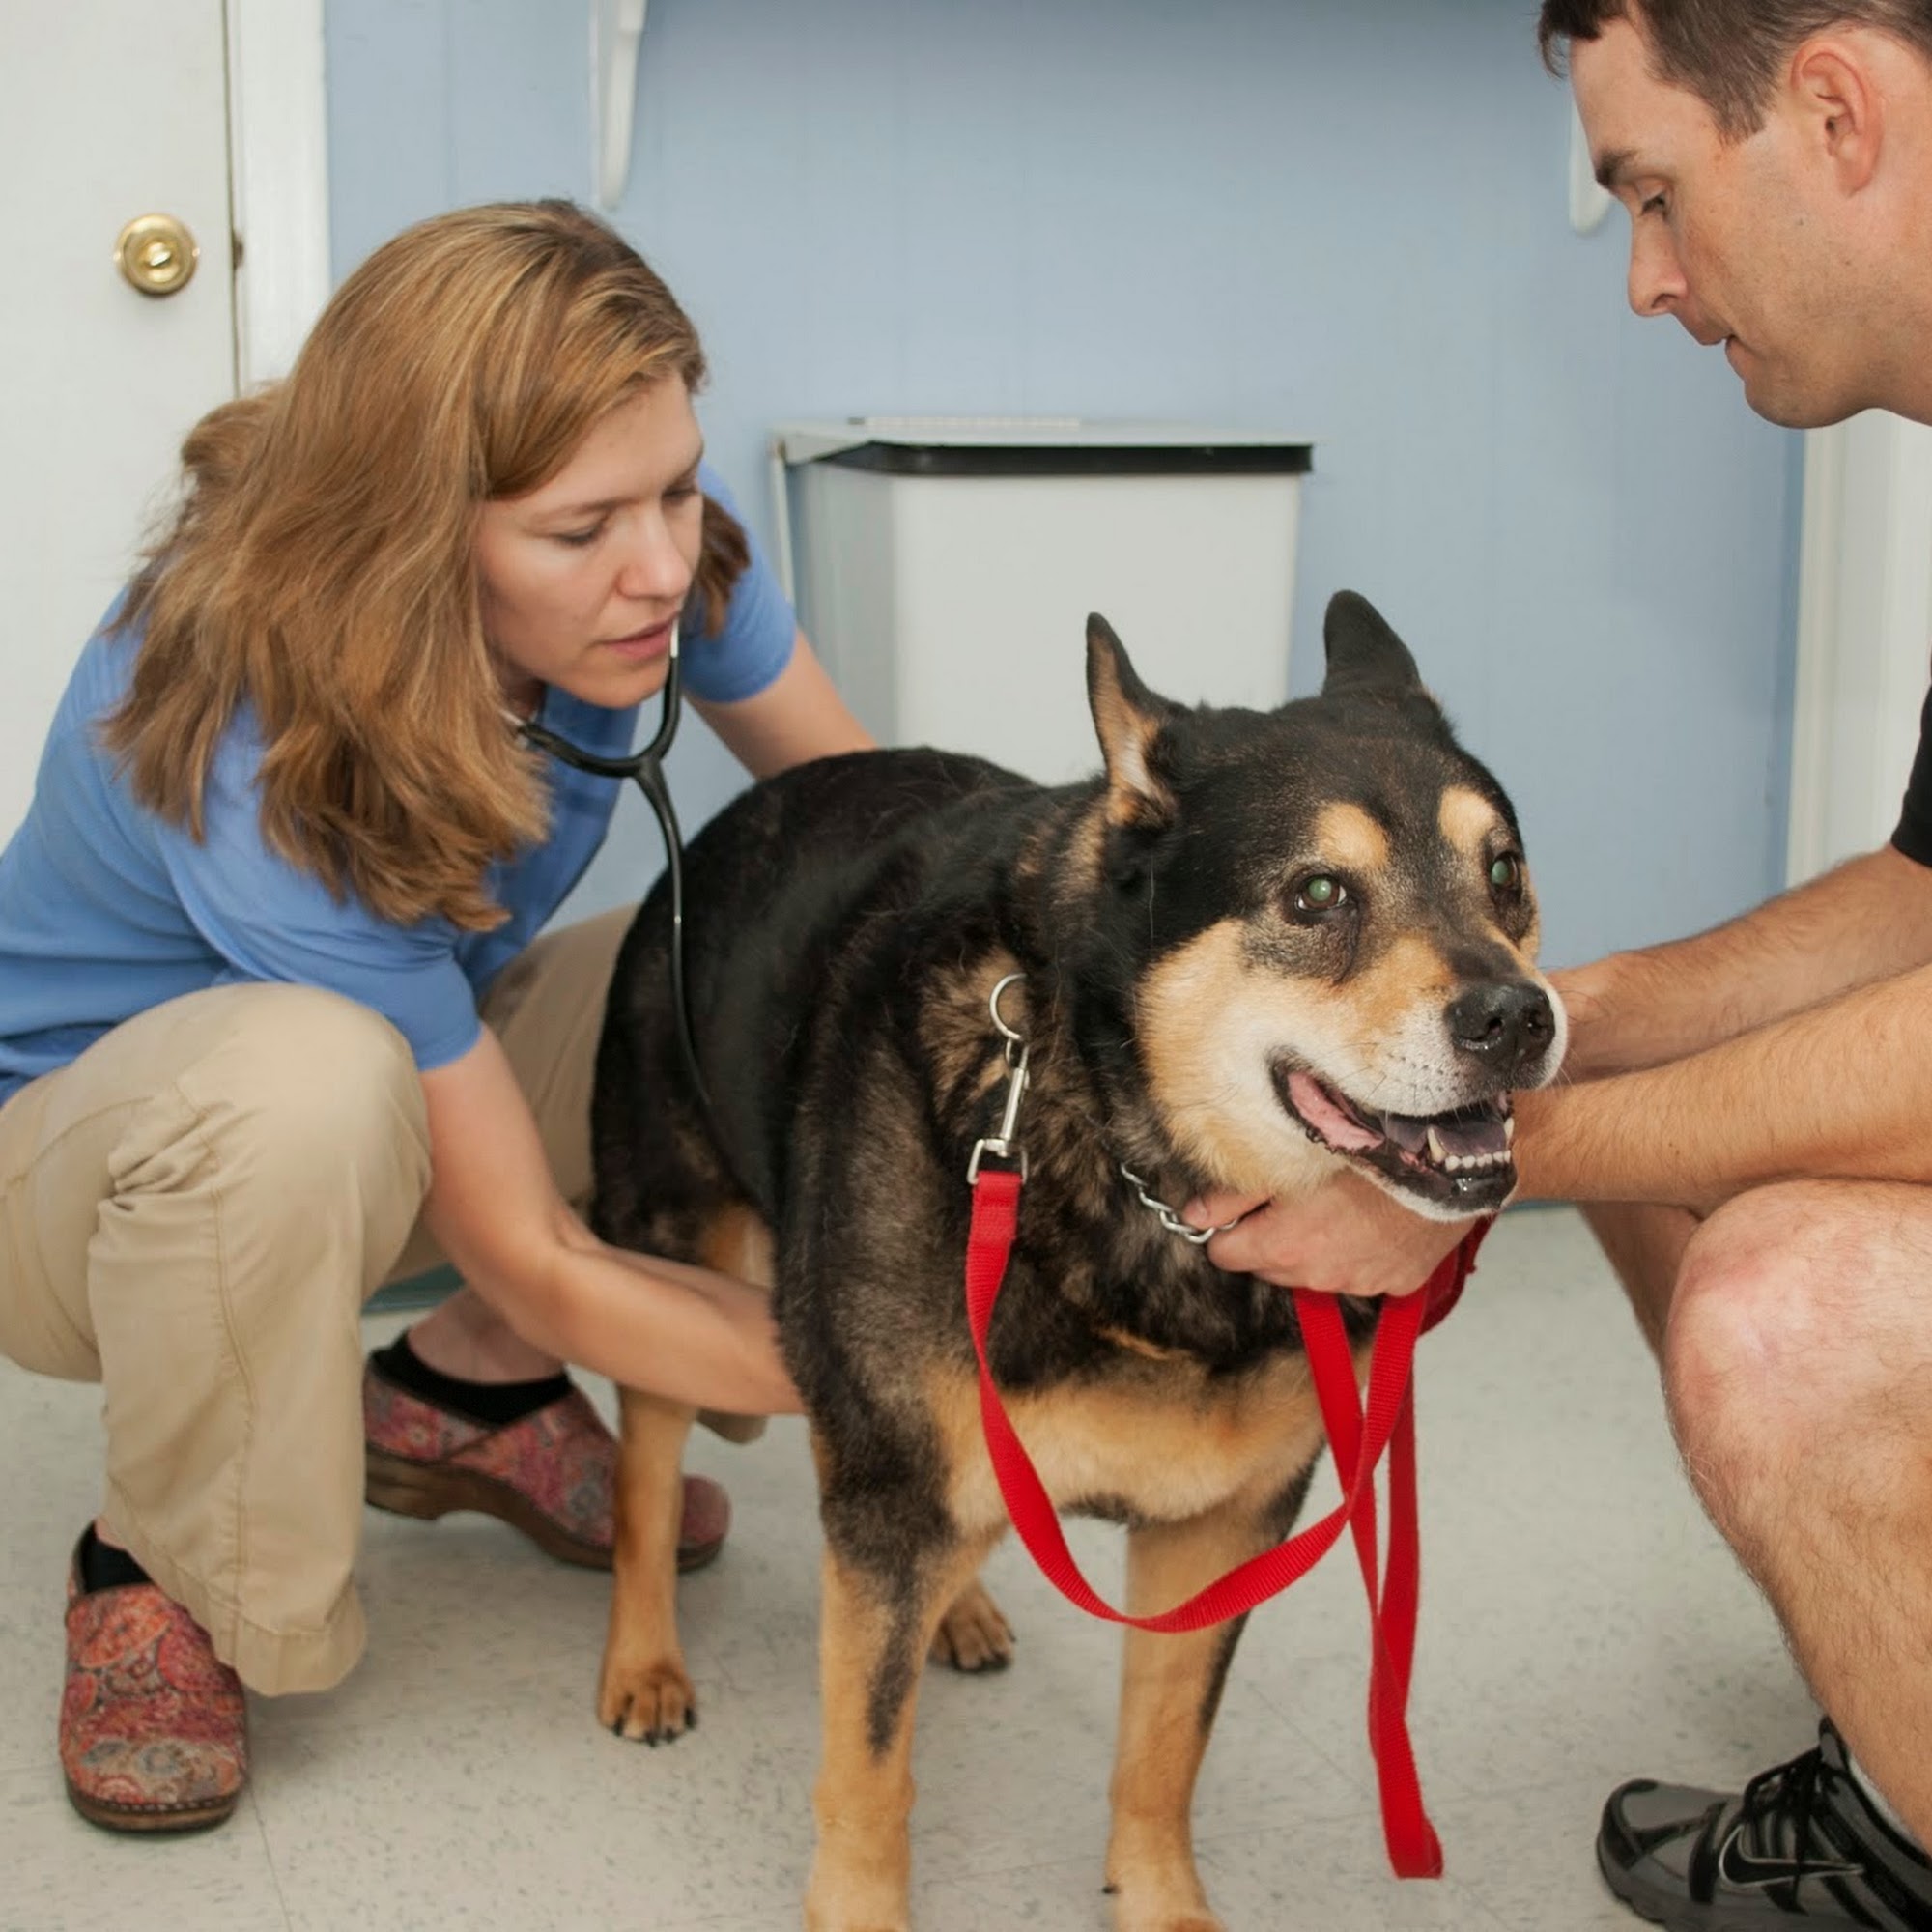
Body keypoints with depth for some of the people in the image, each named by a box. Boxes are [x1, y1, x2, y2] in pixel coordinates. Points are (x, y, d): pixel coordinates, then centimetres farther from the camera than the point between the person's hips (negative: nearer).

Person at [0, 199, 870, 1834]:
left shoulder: (662, 557, -22)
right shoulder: (259, 768, -38)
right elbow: (527, 1257, -31)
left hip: (414, 1068, 6)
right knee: (306, 1077, -41)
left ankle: (467, 1393, 4)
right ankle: (167, 1573, -12)